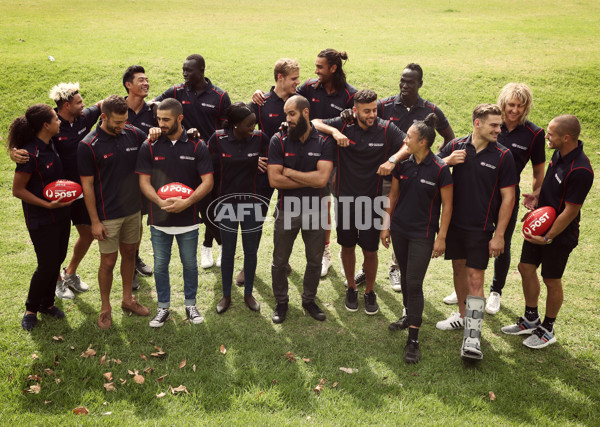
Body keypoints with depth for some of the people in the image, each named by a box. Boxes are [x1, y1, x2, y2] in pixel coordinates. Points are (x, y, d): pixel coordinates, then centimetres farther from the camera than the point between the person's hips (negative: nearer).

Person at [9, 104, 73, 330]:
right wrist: (47, 205, -22)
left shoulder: (50, 145, 2)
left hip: (61, 215, 8)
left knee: (57, 260, 16)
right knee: (47, 265, 1)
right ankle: (31, 309, 23)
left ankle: (47, 303, 34)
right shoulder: (30, 154, -23)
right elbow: (18, 190, -19)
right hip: (41, 220, -8)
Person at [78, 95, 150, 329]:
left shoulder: (134, 134, -4)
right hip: (108, 215, -4)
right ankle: (105, 308, 24)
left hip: (133, 210, 4)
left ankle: (127, 299, 35)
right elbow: (87, 185, -11)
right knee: (108, 262, 4)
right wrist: (95, 221, -11)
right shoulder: (88, 145, -15)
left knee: (129, 253, 17)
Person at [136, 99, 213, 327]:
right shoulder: (150, 146, -3)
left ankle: (190, 304, 32)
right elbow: (144, 181, -4)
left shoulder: (197, 146, -6)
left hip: (188, 219, -1)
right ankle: (163, 307, 29)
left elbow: (207, 182, -9)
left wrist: (187, 202, -22)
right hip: (159, 219, 1)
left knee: (190, 263, 13)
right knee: (160, 265, 12)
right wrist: (161, 202, -21)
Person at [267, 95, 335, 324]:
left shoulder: (324, 142, -8)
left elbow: (322, 178, -20)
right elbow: (274, 180, -16)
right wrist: (310, 180, -15)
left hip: (315, 211, 0)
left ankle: (309, 300, 36)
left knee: (315, 261, 15)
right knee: (279, 261, 10)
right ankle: (281, 302, 31)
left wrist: (290, 172, -15)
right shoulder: (278, 141, -7)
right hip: (287, 210, 0)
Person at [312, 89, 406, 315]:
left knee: (370, 250, 7)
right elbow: (313, 123, -6)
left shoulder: (386, 129, -9)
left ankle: (370, 292, 30)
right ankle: (351, 288, 35)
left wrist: (394, 159, -31)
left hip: (372, 199, -1)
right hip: (345, 197, 1)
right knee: (347, 246, 14)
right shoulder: (343, 125, -7)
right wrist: (333, 132, -23)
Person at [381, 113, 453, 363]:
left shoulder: (440, 169, -14)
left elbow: (447, 205, -8)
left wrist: (441, 238, -8)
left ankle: (413, 339, 0)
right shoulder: (402, 164, 0)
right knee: (405, 277, 18)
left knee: (414, 283, -7)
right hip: (399, 230, 5)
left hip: (423, 235, -5)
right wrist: (386, 225, 10)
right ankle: (409, 315, 41)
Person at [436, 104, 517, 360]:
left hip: (481, 228, -4)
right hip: (454, 223, 4)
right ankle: (463, 315, 37)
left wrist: (499, 235, -9)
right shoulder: (456, 147, -1)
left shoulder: (503, 156, -8)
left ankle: (472, 336, -2)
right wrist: (447, 161, -15)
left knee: (475, 278, -6)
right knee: (459, 268, 17)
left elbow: (508, 197, -6)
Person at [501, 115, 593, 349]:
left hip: (559, 233, -8)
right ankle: (531, 319, 35)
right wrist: (537, 195, 1)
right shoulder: (560, 153, -2)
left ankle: (547, 330, 29)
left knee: (551, 280, 8)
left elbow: (570, 211, -23)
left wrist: (548, 237, -17)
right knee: (526, 268, 15)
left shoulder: (580, 171, -29)